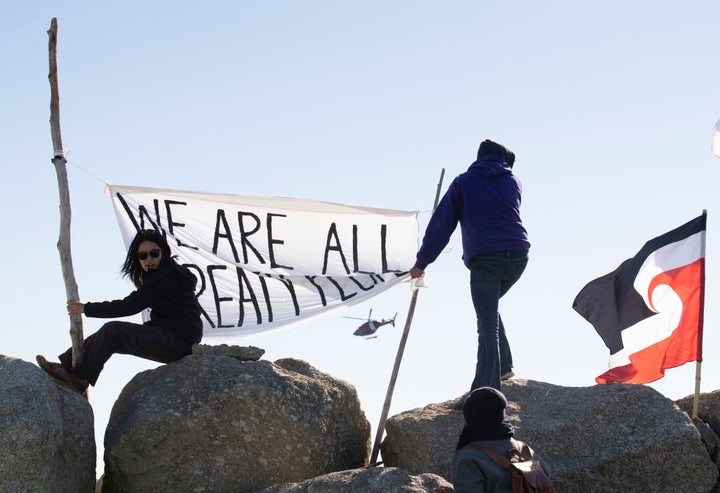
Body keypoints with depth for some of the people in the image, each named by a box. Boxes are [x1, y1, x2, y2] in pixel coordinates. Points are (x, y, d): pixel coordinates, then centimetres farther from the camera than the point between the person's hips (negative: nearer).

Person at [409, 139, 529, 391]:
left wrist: (421, 262, 9)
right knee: (490, 309, 27)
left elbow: (441, 224, 5)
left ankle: (485, 392, -12)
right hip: (518, 256, 4)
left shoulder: (464, 182, 8)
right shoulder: (514, 182, 16)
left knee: (487, 327, -6)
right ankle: (503, 367, 21)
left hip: (484, 259, -4)